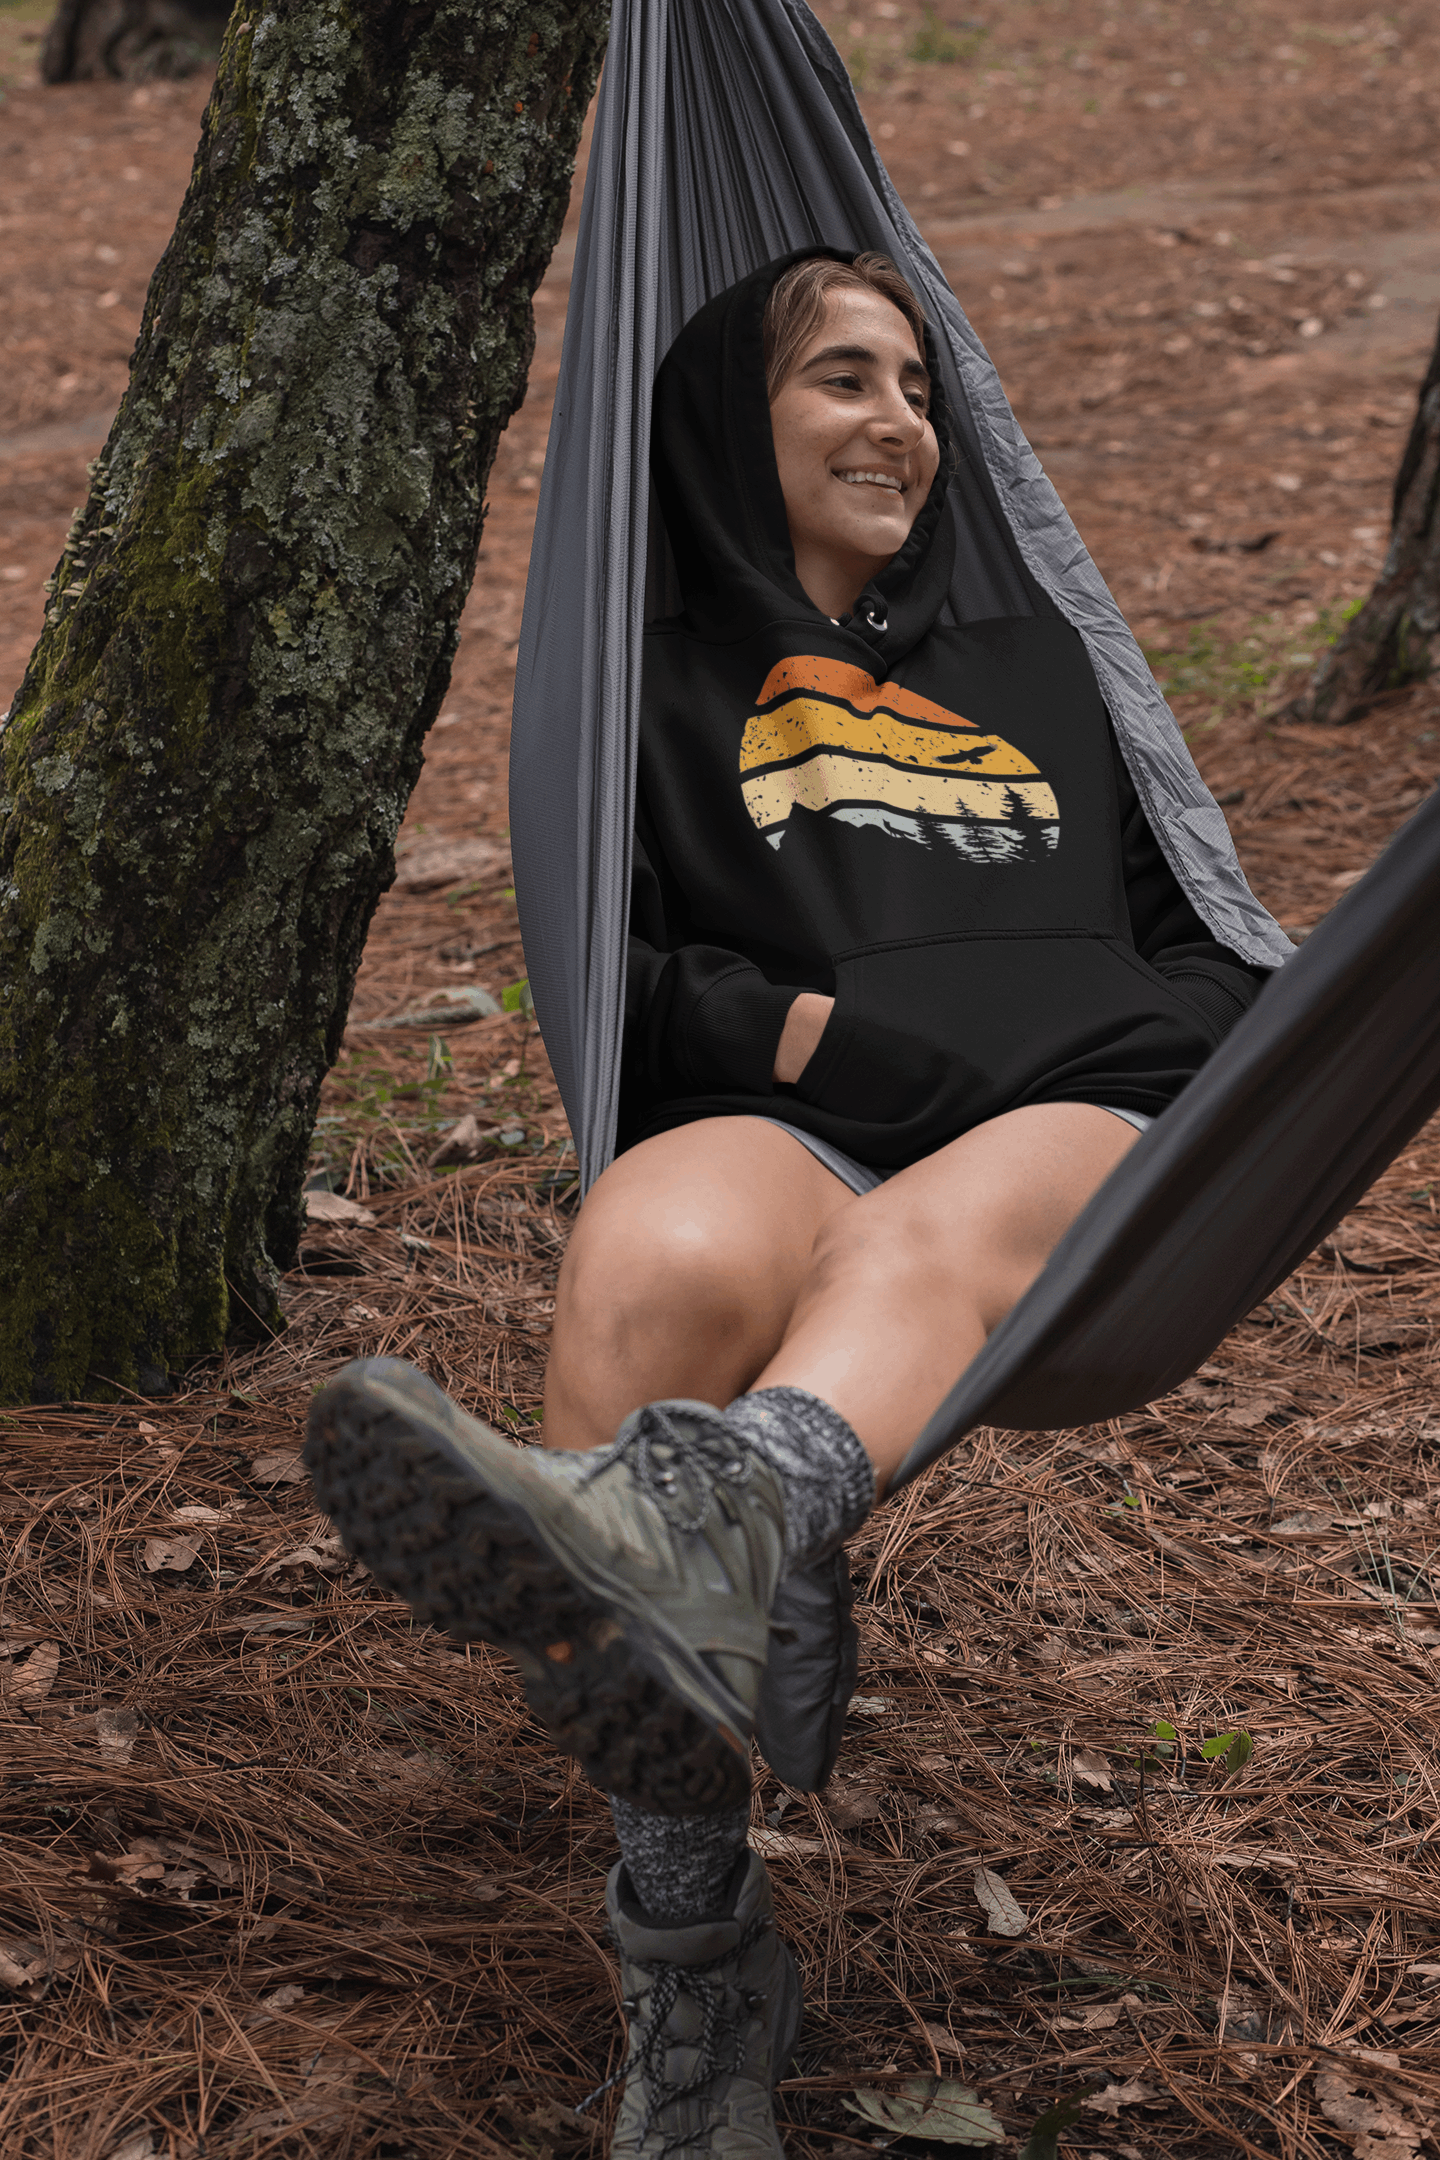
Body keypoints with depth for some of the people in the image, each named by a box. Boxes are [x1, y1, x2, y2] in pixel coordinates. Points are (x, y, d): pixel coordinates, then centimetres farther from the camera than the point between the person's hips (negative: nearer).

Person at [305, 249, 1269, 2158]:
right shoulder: (661, 695, 25)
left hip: (1087, 1137, 2)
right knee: (651, 1252, -39)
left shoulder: (1036, 666, 36)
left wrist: (1275, 1035, 9)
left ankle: (686, 1519, -74)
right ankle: (699, 1982, -41)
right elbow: (606, 968, 12)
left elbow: (1174, 933, 33)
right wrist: (814, 1033, -7)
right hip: (795, 1134, -1)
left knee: (914, 1242, -38)